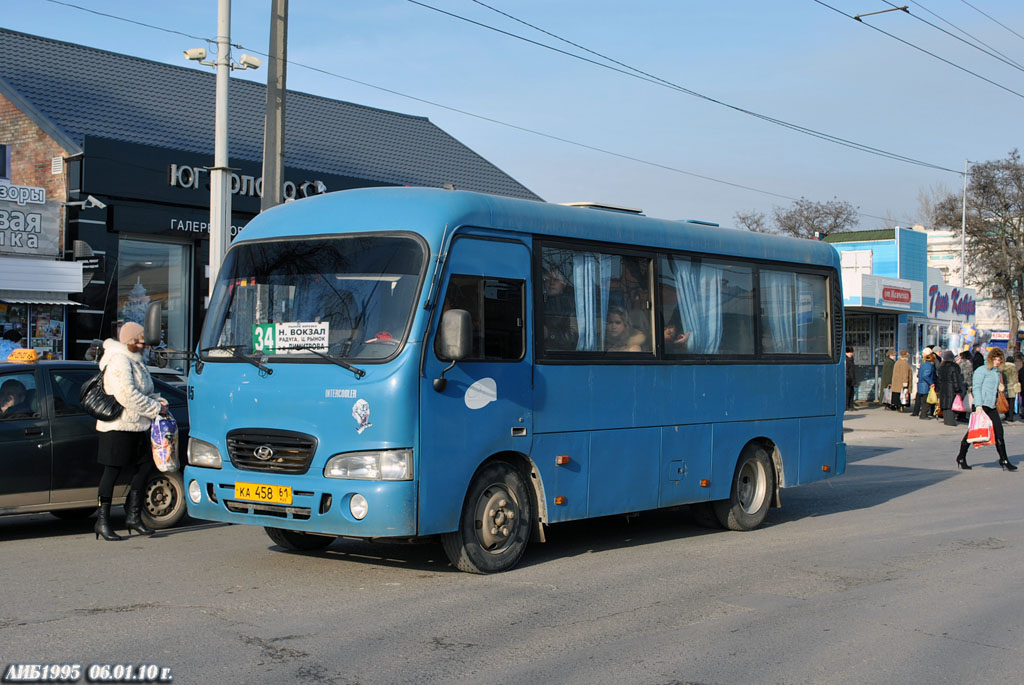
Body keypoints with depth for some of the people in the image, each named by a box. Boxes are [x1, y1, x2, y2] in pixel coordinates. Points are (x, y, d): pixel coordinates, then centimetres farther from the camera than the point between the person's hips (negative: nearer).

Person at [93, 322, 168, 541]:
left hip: (136, 426, 10)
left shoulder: (136, 361, 18)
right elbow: (127, 396, -23)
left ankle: (133, 516, 16)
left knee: (142, 467, 8)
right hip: (117, 426, -10)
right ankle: (102, 521, 2)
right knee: (112, 471, -4)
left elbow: (144, 392, 27)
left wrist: (157, 400, 5)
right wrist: (156, 408, -16)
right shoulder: (119, 361, -14)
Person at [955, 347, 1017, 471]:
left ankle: (1004, 460, 7)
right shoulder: (981, 370, -4)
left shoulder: (997, 372, 19)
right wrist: (978, 405, -19)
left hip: (992, 407, 7)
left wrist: (1000, 388, 6)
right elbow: (977, 388, -10)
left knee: (999, 431, 2)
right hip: (981, 405, -7)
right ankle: (961, 458, 8)